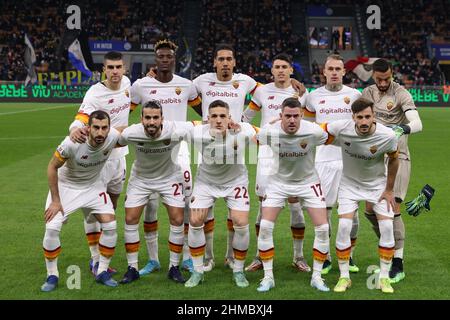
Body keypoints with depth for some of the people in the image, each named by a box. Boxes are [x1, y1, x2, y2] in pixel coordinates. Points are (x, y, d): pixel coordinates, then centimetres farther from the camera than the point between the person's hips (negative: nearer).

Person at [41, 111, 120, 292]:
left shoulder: (113, 137, -26)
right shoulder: (72, 143, -34)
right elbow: (52, 167, -18)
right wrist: (55, 201, -15)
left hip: (93, 186, 3)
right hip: (66, 186, -3)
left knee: (110, 226, -9)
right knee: (52, 228, -14)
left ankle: (102, 272, 9)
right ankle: (52, 276, 5)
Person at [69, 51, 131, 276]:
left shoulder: (126, 82, 1)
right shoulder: (95, 93, -20)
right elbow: (81, 119, -35)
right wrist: (75, 130, -55)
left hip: (119, 155, 7)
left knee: (111, 208, 14)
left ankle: (104, 257, 26)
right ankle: (95, 259, 4)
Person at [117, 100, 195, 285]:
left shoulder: (175, 131, -32)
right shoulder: (131, 133, -29)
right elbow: (113, 142, -5)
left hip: (170, 177, 0)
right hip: (140, 178, 1)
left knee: (177, 220, -6)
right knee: (130, 219, -5)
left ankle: (174, 267, 11)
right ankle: (132, 268, 10)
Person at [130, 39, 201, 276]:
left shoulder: (186, 85, 5)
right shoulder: (141, 86, -1)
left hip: (178, 148, 1)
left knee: (185, 203, -2)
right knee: (150, 205, 0)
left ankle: (187, 258, 11)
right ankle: (153, 259, 12)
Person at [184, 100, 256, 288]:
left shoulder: (241, 131, -30)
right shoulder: (198, 133, -29)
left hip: (235, 181, 0)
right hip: (206, 181, 1)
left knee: (241, 223, -10)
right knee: (195, 221, -7)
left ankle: (238, 271, 12)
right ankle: (197, 271, 10)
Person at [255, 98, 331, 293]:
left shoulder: (314, 132, -25)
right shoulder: (268, 132, -23)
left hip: (308, 182, 0)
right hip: (279, 182, 0)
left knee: (322, 228, -8)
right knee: (265, 226, -11)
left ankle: (316, 276, 10)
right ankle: (268, 277, 4)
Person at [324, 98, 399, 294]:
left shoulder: (387, 136, -25)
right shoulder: (341, 128, -27)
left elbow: (393, 160, -6)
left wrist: (389, 190, -1)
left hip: (377, 184, 0)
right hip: (349, 184, 0)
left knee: (387, 227, -10)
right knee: (344, 226, -14)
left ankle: (384, 277, 6)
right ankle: (344, 277, 2)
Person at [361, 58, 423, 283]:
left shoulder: (401, 94, -11)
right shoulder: (367, 93, 7)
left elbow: (417, 123, -24)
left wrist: (403, 128, -44)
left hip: (397, 157, -6)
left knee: (392, 208, -13)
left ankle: (398, 265, -6)